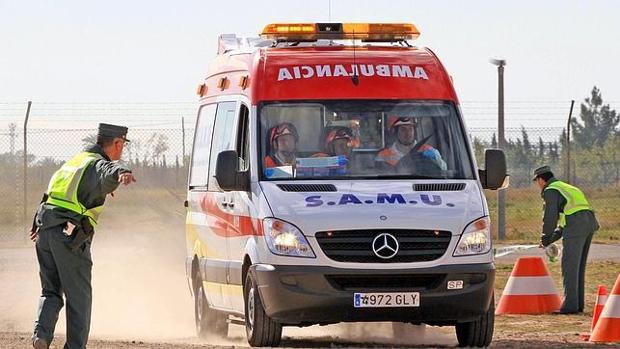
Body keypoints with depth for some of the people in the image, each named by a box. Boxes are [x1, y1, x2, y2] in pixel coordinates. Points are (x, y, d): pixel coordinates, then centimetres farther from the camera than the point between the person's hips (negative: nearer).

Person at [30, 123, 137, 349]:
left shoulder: (76, 161, 24)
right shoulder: (98, 165, -5)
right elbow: (109, 172, -33)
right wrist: (121, 174, -55)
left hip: (45, 231, 7)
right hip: (69, 237, -7)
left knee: (50, 292, 14)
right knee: (79, 296, 3)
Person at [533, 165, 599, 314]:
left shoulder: (550, 191, 2)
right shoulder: (567, 188, 32)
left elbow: (550, 217, -5)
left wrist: (545, 239, 10)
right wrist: (549, 240, 30)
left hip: (575, 227, -9)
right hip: (589, 223, 9)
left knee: (569, 267, -6)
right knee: (578, 268, 14)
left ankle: (570, 305, -10)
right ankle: (578, 304, 15)